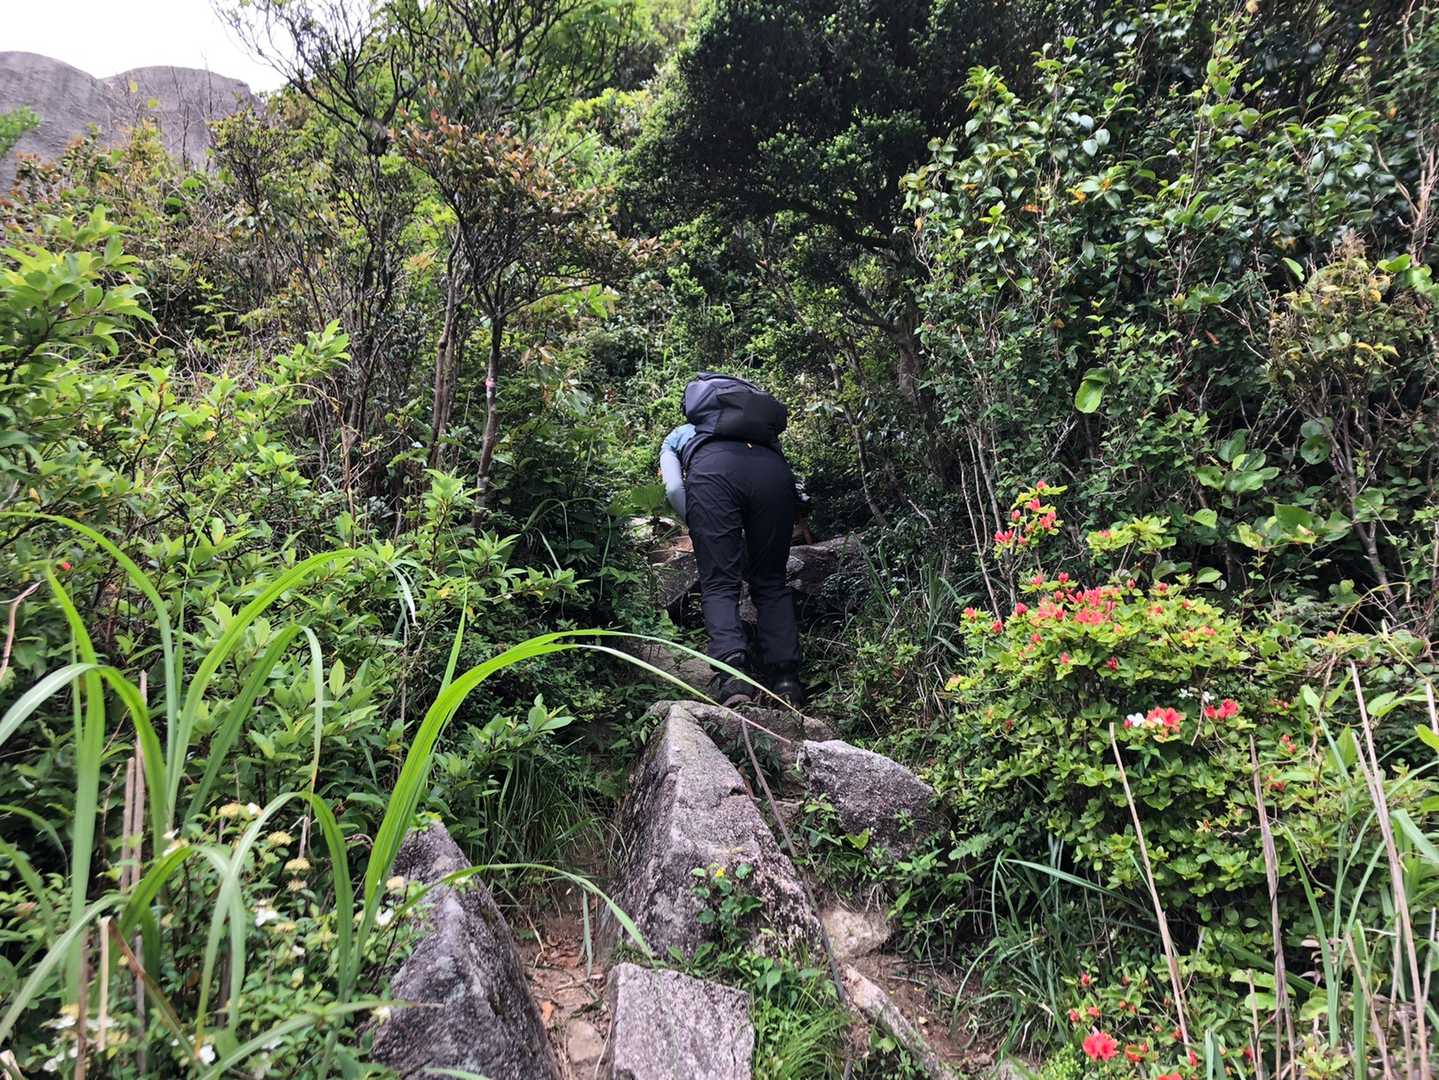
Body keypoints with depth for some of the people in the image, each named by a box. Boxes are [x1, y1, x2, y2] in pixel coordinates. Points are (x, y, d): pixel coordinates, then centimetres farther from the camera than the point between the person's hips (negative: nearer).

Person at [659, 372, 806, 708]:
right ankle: (786, 679, -2)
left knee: (719, 585, 2)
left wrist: (700, 527, 26)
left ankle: (733, 670, -19)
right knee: (771, 583, 12)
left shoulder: (676, 437, 37)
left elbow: (674, 490, 16)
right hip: (773, 467, 3)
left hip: (712, 469, -2)